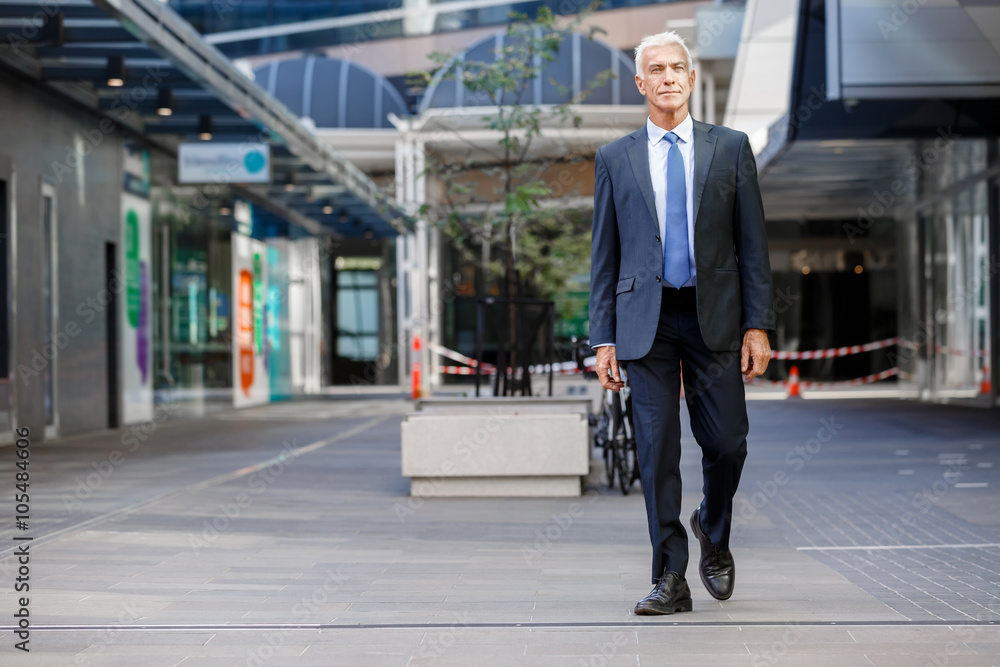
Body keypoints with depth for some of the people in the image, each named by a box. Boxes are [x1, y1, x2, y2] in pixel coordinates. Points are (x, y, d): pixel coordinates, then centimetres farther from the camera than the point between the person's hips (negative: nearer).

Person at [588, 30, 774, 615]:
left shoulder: (730, 148, 6)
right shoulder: (615, 159, 8)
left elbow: (753, 242, 4)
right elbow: (605, 255, 8)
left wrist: (758, 325, -4)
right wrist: (604, 338, 1)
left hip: (714, 315, 0)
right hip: (646, 318, 0)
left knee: (726, 442, 0)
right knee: (657, 451, -2)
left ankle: (714, 534, 30)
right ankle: (671, 580, 5)